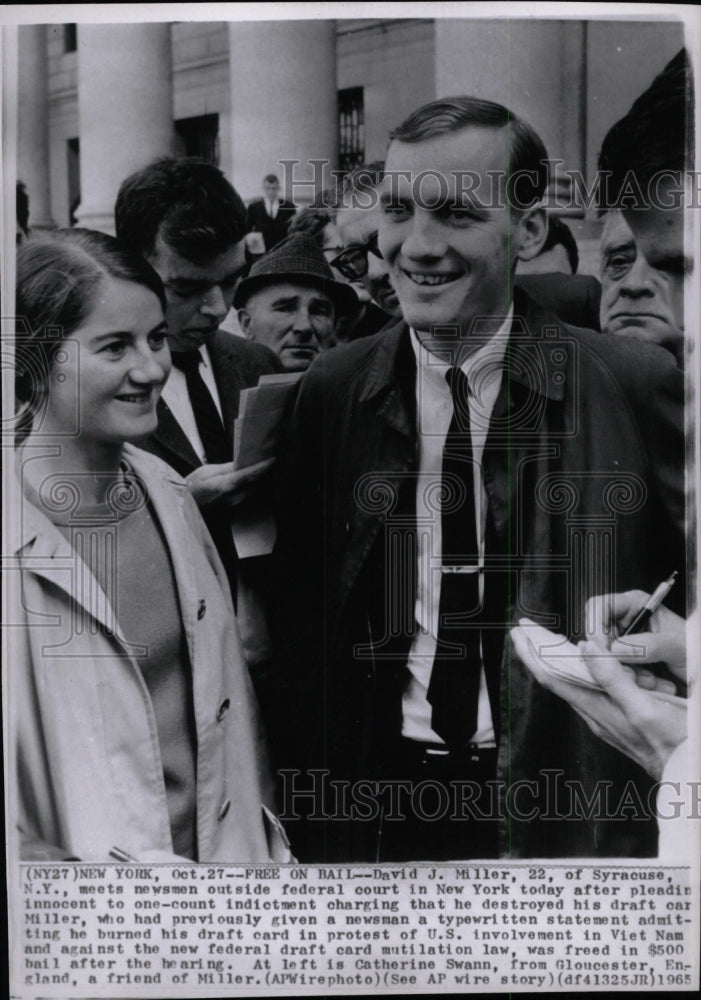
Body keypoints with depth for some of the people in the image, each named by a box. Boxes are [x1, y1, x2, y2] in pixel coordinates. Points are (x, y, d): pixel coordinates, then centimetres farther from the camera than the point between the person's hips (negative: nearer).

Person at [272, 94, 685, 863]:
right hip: (377, 805, 2)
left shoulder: (637, 387, -12)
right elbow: (301, 622, 0)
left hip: (567, 811, -1)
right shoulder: (331, 393, -4)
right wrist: (307, 817, 0)